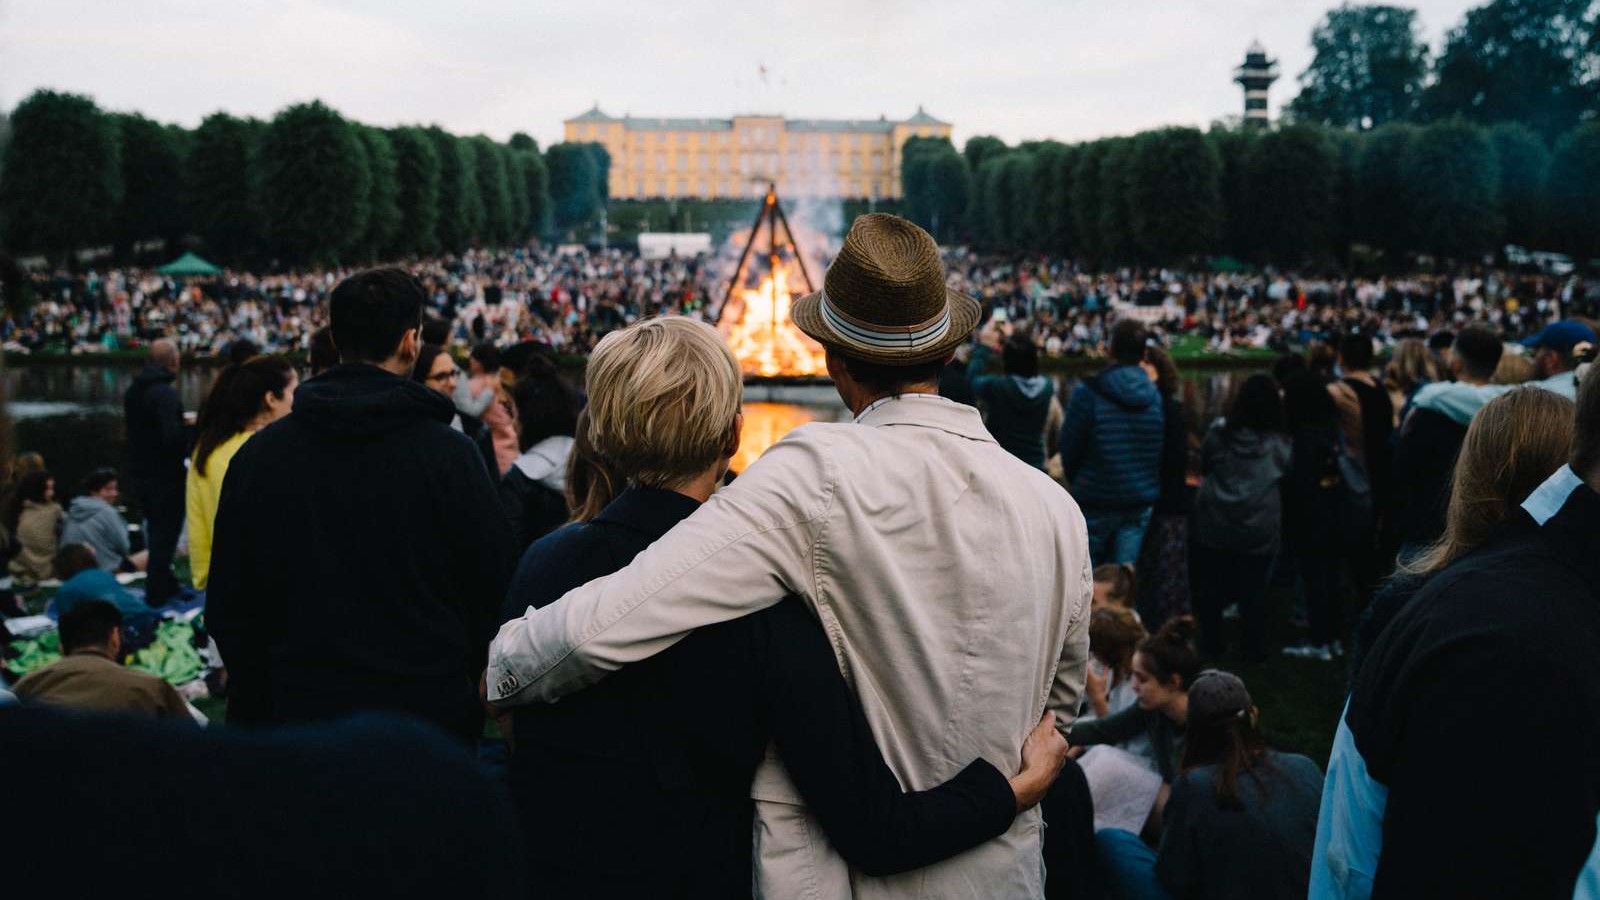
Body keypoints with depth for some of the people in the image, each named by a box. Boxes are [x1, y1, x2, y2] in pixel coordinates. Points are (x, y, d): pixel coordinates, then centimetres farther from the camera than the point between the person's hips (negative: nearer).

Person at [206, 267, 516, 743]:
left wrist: (251, 712, 16)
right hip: (428, 709, -3)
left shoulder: (256, 454, 0)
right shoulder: (449, 453, -10)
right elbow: (493, 584, -6)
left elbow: (228, 605, 6)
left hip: (298, 709, 3)